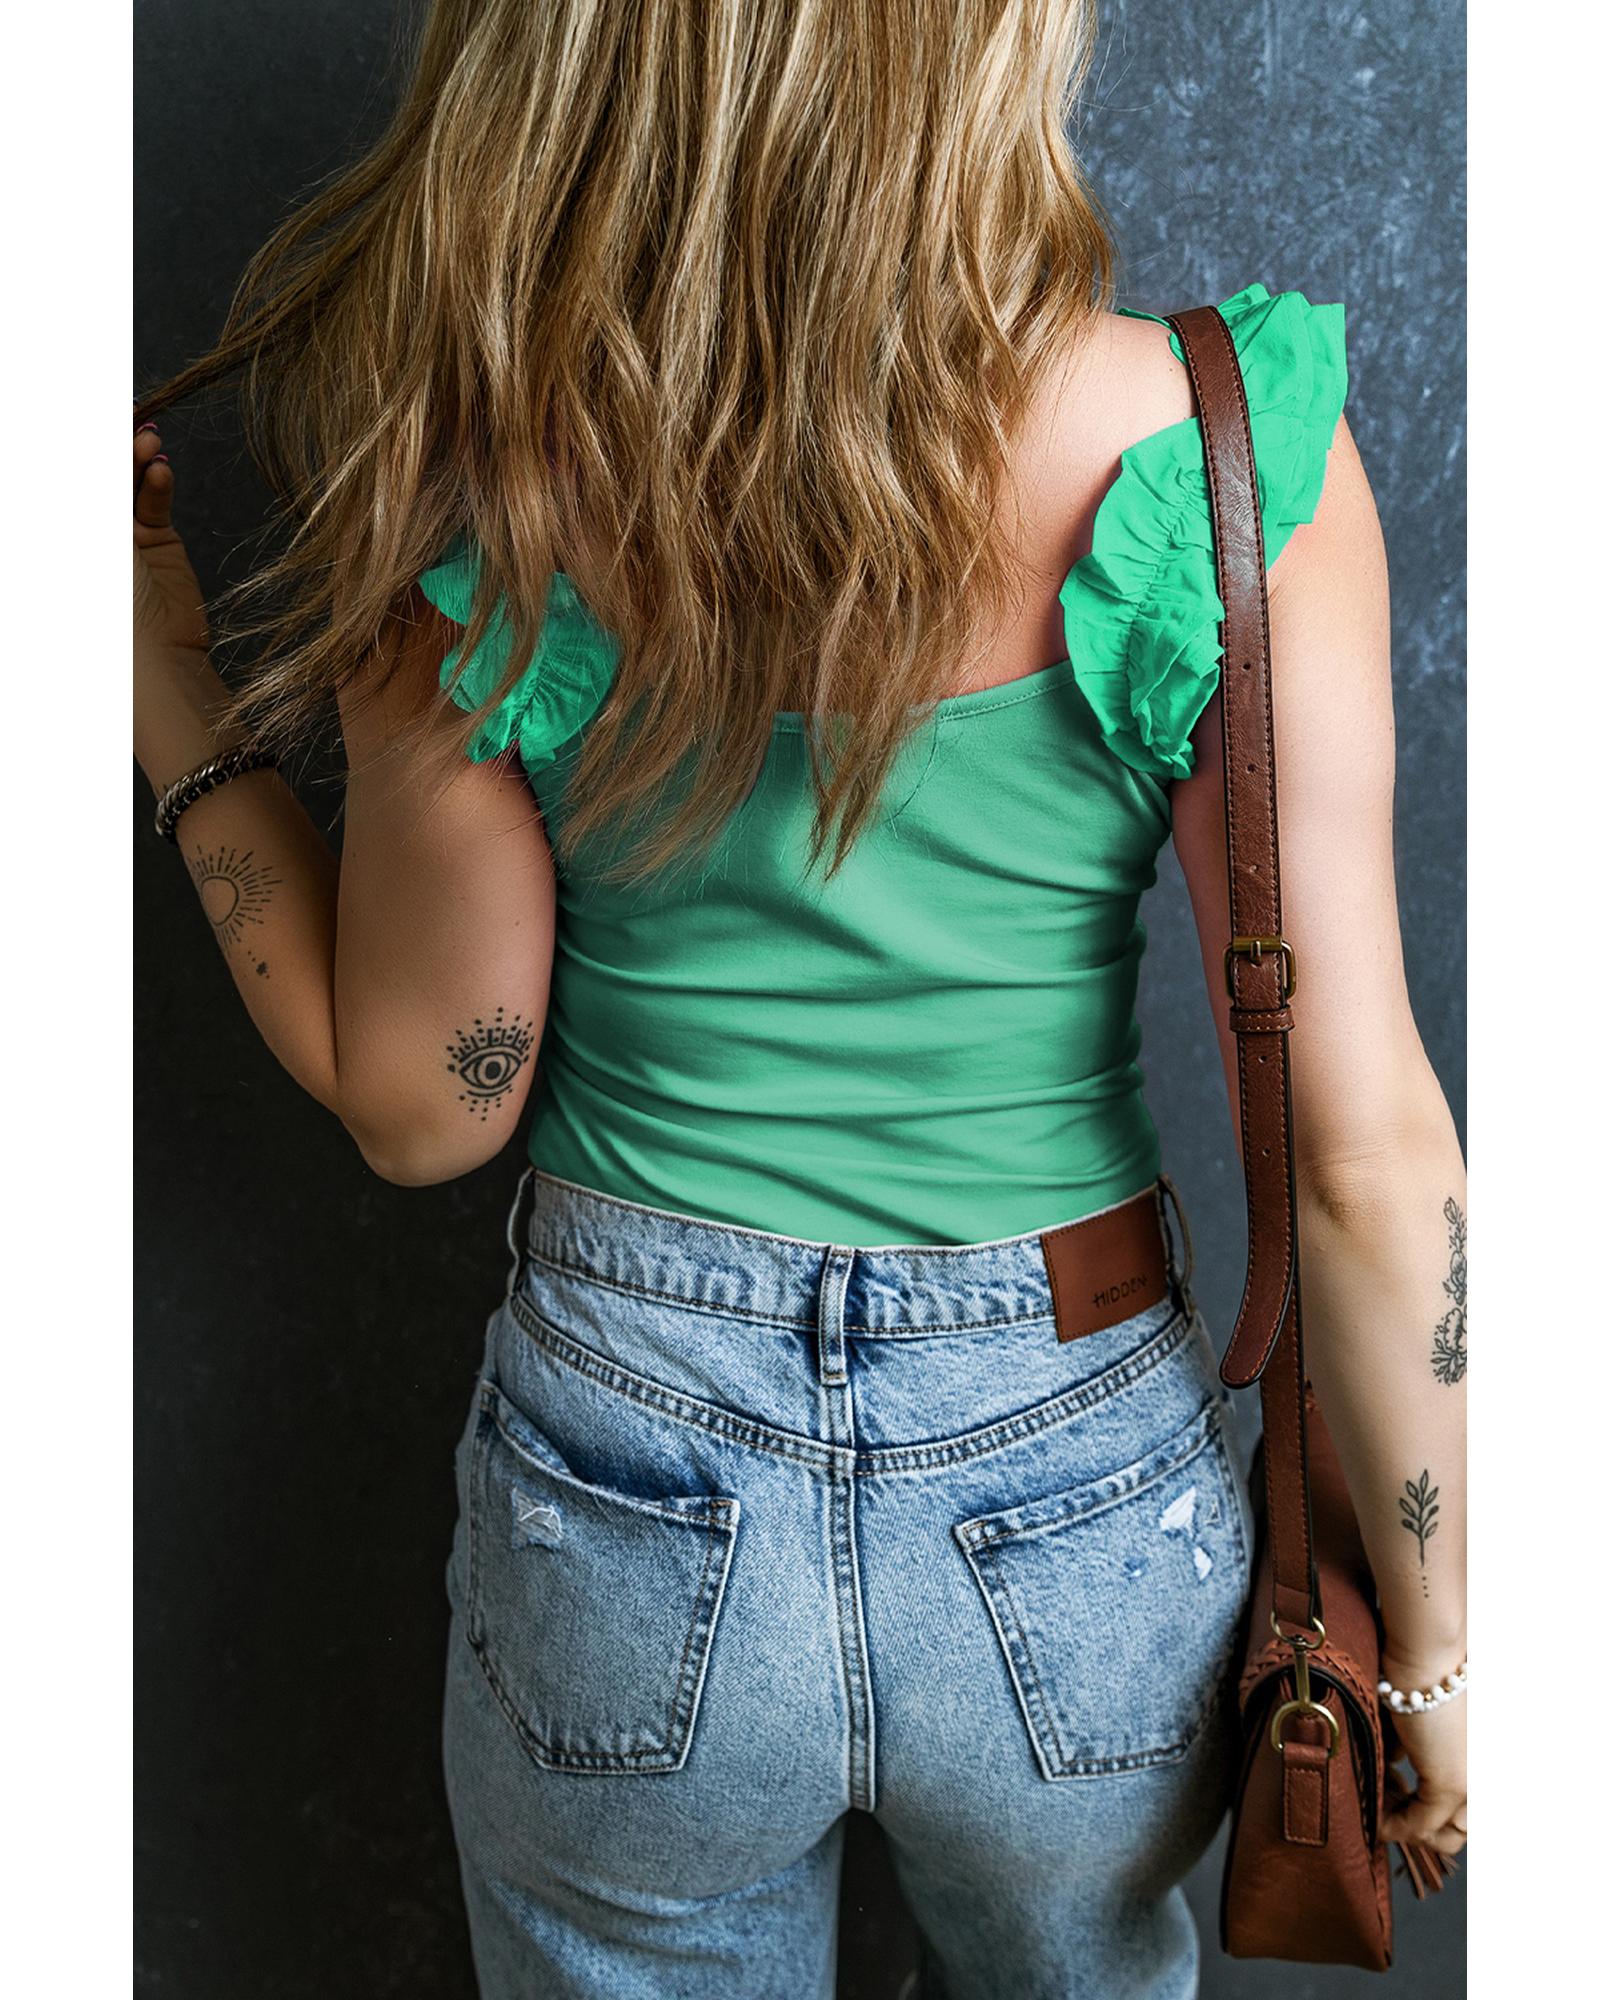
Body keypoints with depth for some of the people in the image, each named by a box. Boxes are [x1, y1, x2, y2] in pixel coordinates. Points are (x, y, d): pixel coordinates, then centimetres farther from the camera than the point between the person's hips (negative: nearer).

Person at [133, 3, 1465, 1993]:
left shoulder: (475, 502, -17)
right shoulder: (1217, 452, -20)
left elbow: (421, 1107, -7)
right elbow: (1362, 1151, -17)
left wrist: (169, 685, 1)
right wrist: (1436, 1640, -3)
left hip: (623, 1504, 1)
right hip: (1082, 1493, 1)